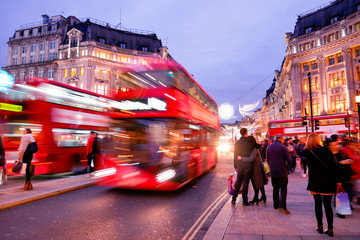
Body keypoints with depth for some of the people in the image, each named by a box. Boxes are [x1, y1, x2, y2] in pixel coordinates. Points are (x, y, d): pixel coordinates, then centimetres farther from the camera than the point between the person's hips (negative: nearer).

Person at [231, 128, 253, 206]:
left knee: (238, 182, 14)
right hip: (248, 165, -3)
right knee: (245, 183, 4)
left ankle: (234, 199, 15)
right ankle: (244, 201, 9)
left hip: (240, 166, 3)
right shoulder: (250, 141, -7)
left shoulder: (237, 143, 4)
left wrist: (235, 166, 14)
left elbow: (235, 155, 8)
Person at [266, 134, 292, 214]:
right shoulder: (283, 147, -12)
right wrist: (287, 164, 11)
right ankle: (283, 206, -7)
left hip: (273, 171, 5)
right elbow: (289, 160, -10)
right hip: (282, 172, -5)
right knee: (283, 189, 3)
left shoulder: (269, 147, 6)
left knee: (275, 188, 15)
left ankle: (276, 205, 20)